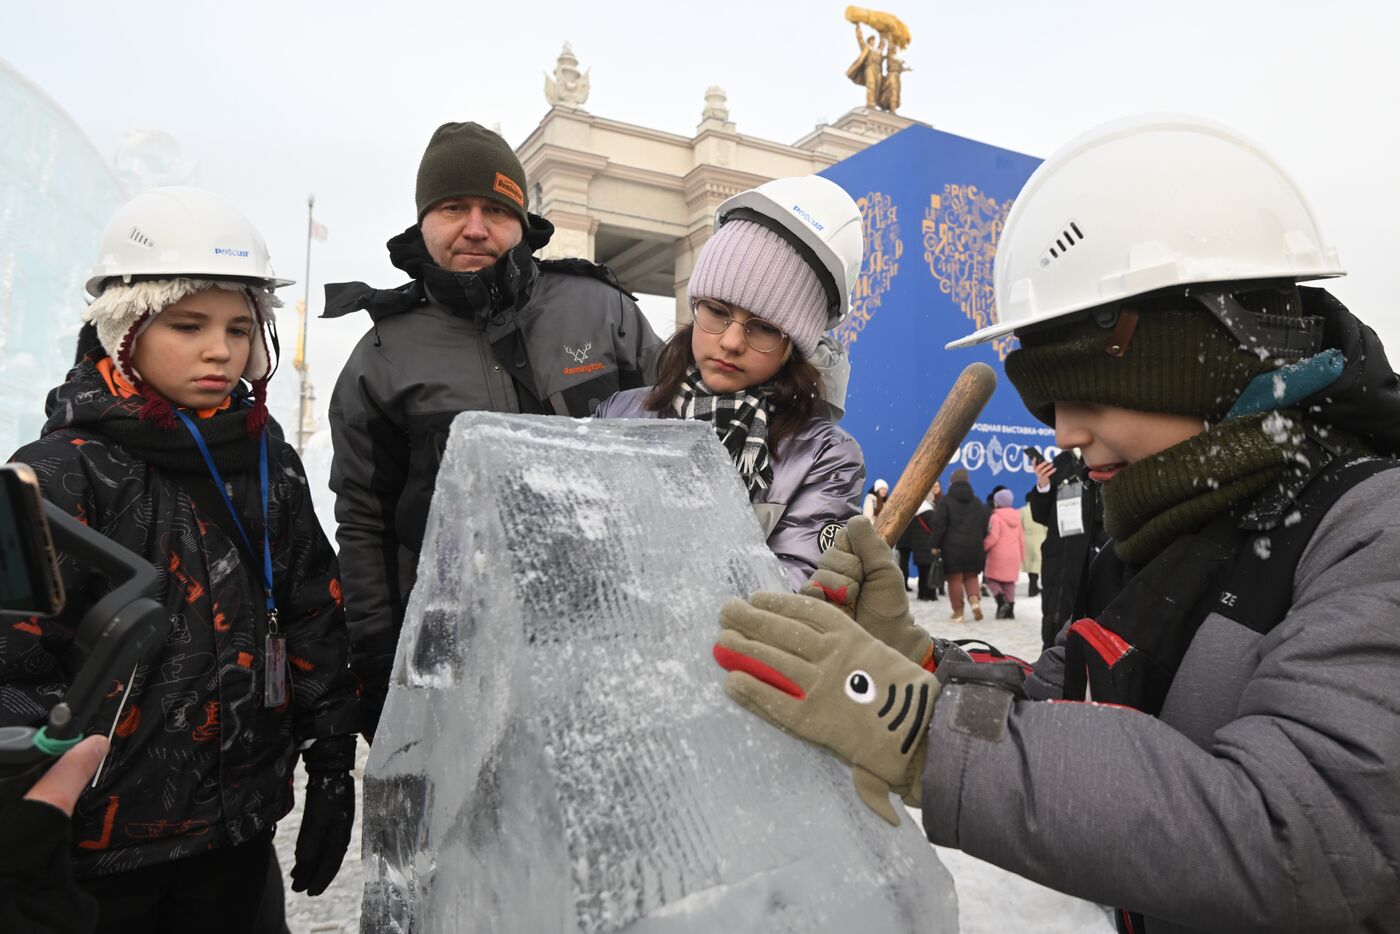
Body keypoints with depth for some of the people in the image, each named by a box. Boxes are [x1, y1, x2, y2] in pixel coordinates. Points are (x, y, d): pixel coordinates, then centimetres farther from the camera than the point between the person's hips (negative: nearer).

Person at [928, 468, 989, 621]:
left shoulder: (946, 500, -5)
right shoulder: (978, 502, 11)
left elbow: (939, 525, -9)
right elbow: (984, 526, 12)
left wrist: (935, 545, -2)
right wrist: (979, 542, 20)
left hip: (952, 546, -4)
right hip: (973, 547, 4)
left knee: (955, 579, 2)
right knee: (971, 576, 16)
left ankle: (958, 611, 4)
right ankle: (975, 601, -6)